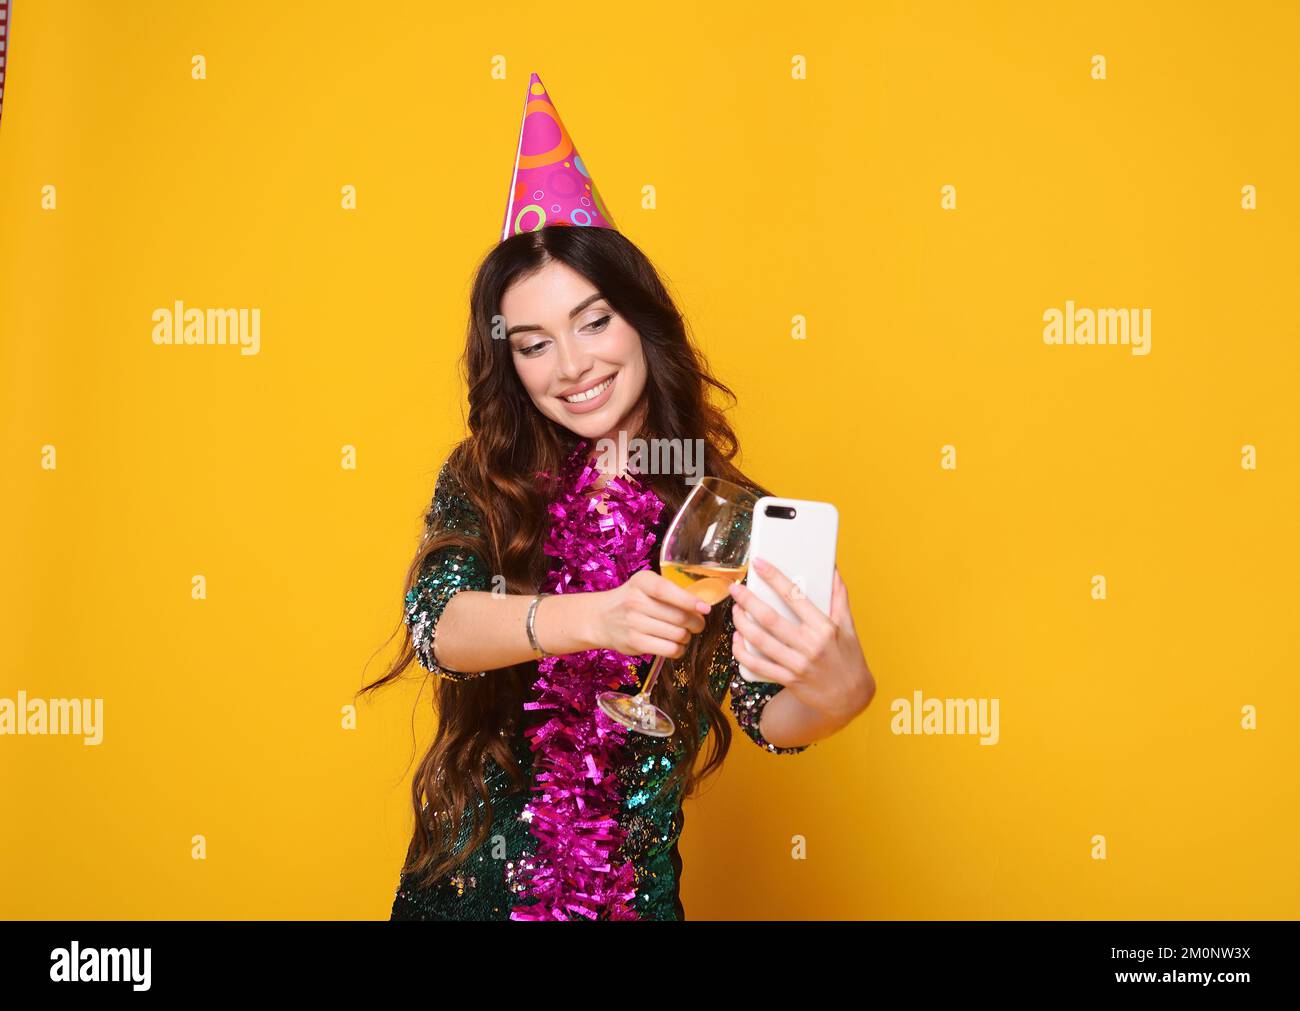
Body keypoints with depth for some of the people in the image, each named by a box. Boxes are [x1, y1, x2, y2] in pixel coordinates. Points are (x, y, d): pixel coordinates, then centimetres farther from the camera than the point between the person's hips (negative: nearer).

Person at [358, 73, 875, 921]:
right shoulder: (481, 484, -6)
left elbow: (770, 719, -20)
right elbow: (438, 623, -22)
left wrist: (834, 692, -43)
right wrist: (594, 617, -40)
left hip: (632, 893, -1)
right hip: (461, 884, 1)